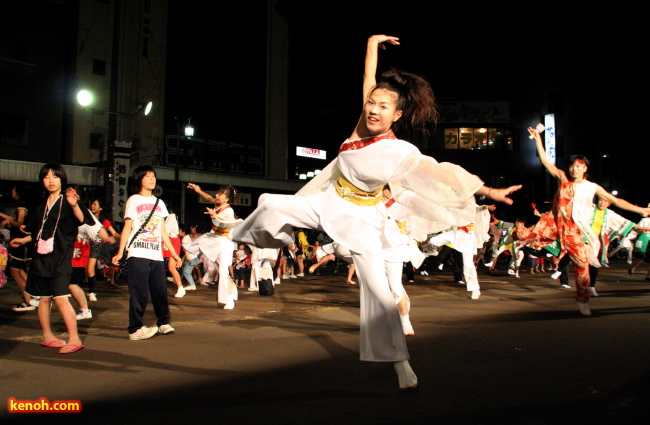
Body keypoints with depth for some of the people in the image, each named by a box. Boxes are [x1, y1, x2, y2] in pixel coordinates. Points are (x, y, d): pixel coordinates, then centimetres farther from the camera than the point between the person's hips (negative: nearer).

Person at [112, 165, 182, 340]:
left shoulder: (159, 203, 19)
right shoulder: (134, 200, 5)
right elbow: (127, 227, -1)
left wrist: (174, 253, 15)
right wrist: (120, 252, -12)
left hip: (157, 255, 4)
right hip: (138, 254, -4)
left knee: (160, 291, 5)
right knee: (139, 292, -5)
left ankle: (163, 323, 18)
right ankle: (135, 329, 3)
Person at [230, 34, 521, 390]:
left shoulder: (400, 152, -23)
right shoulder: (365, 122, -9)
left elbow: (442, 172, -23)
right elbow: (369, 81, 2)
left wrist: (488, 191, -27)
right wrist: (373, 44, 4)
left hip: (362, 219, -5)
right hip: (329, 203, 6)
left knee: (378, 290, -6)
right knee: (270, 204, -2)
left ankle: (401, 365, 6)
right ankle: (264, 240, 34)